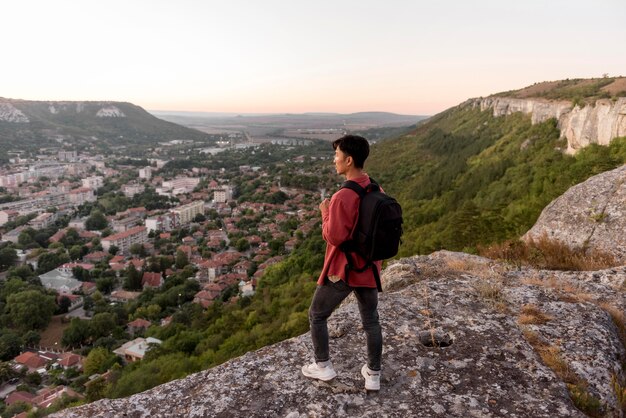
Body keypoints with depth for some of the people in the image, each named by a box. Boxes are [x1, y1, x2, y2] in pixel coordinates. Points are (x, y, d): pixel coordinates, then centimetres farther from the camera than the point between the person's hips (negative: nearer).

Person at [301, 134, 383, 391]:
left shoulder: (343, 197, -25)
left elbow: (334, 237, -22)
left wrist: (325, 214, -8)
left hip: (342, 270, -7)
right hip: (369, 269, 7)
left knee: (316, 315, 16)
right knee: (371, 321, 18)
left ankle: (323, 366, 29)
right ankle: (373, 375, 30)